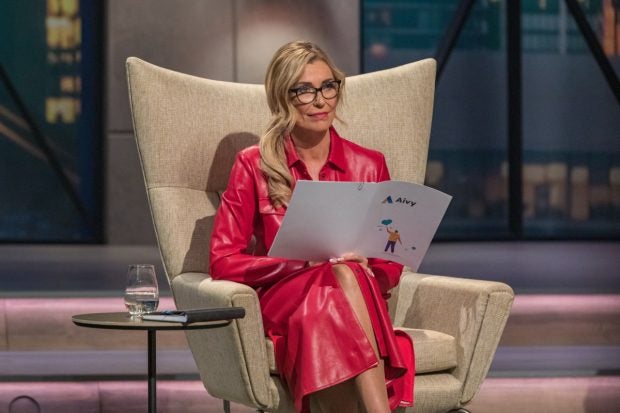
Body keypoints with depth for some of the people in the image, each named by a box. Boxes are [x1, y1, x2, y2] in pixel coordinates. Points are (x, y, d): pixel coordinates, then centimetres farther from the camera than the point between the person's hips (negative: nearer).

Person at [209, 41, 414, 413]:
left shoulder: (369, 165, 13)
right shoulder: (254, 166, 6)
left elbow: (391, 266, 13)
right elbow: (223, 262, -2)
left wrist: (361, 267, -12)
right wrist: (311, 262, -15)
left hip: (359, 304, 2)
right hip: (285, 305, -2)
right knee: (343, 276, -35)